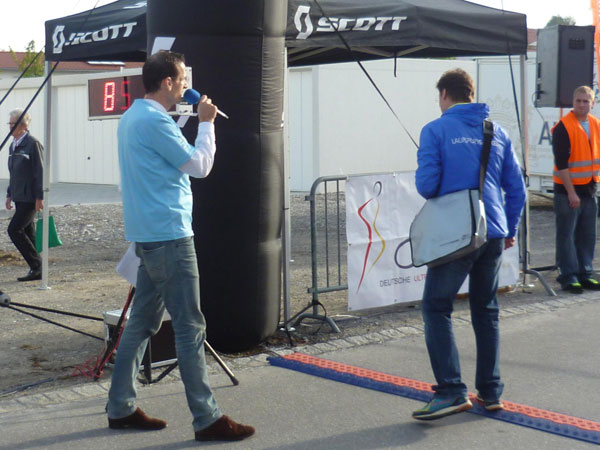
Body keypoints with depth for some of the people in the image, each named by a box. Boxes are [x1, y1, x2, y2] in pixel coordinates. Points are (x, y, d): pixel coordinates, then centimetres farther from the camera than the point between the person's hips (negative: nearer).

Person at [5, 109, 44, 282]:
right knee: (27, 233, 8)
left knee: (14, 229, -13)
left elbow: (39, 172, -14)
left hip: (30, 197, -9)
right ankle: (36, 270, 14)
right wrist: (9, 194, 19)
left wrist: (39, 197, -17)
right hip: (19, 197, 9)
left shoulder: (33, 144, -12)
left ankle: (36, 265, -6)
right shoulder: (13, 145, 14)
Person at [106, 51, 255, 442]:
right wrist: (206, 123, 0)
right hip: (168, 234, -10)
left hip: (149, 234, 10)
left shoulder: (133, 117, 15)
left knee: (143, 322, 14)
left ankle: (121, 407, 20)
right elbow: (199, 165, -12)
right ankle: (207, 418, -1)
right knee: (190, 327, -6)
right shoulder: (154, 120, -16)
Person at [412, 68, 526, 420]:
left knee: (437, 308, 2)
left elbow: (427, 185, -11)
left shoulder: (436, 130, -4)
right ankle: (491, 392, 19)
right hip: (494, 235, 5)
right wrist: (510, 230, 21)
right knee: (486, 311, 15)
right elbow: (516, 188, 11)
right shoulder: (497, 132, 10)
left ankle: (452, 391, -8)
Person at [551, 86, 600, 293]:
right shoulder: (563, 127, -12)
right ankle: (568, 277, 4)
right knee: (567, 235, -2)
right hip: (567, 190, -6)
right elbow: (561, 163, -15)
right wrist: (571, 192, -17)